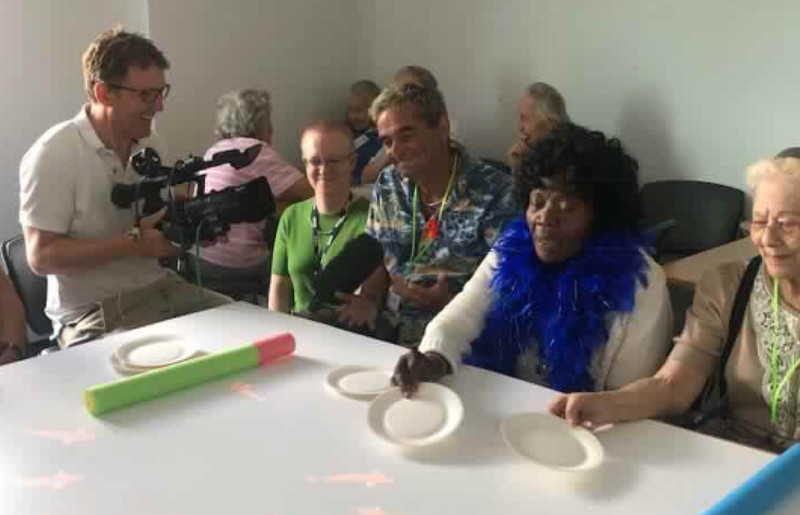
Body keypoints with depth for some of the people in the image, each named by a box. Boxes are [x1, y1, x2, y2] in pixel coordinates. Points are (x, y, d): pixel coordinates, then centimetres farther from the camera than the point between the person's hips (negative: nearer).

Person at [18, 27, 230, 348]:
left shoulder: (147, 146, 7)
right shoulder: (53, 155, -14)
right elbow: (41, 256, -16)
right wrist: (133, 243, -22)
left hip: (161, 288, 7)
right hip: (95, 312, -7)